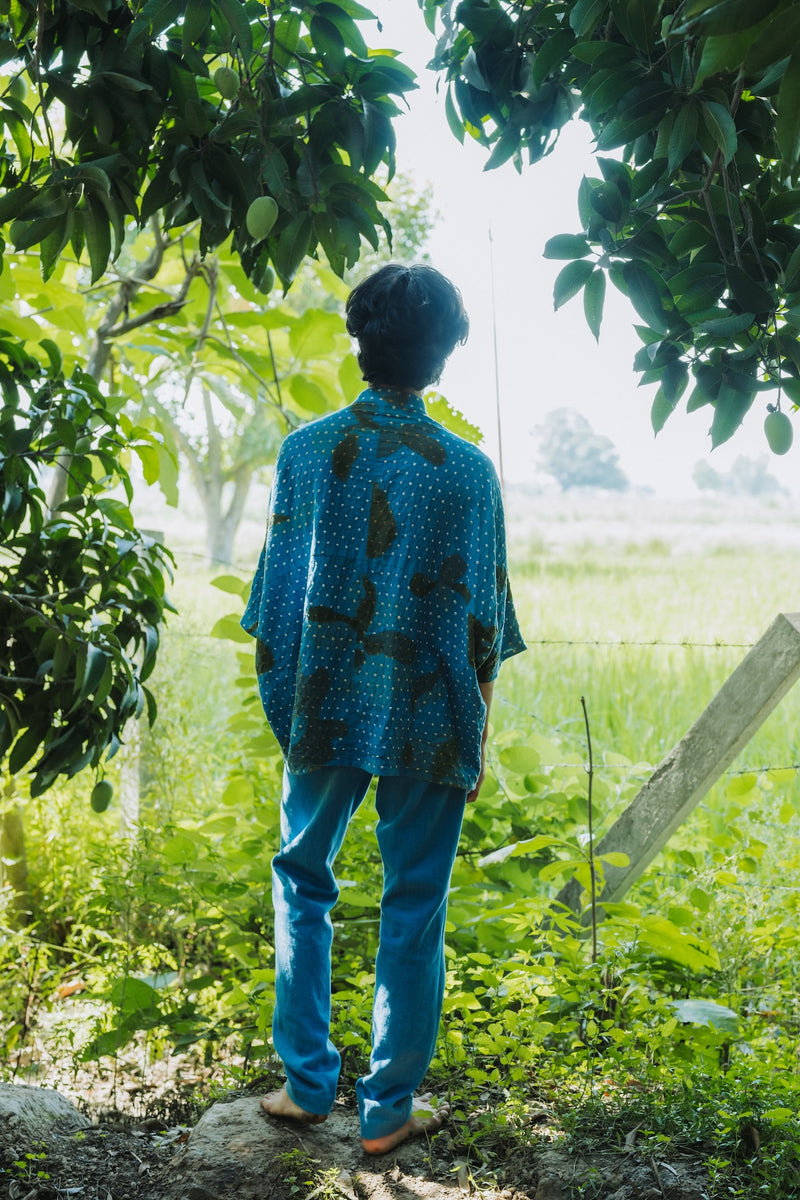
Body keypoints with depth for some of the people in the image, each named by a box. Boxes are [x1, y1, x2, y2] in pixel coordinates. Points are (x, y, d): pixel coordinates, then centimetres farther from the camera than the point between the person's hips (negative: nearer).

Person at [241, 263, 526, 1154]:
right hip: (426, 723, -1)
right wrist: (476, 740, 8)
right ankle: (387, 1109, 19)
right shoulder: (467, 471, -7)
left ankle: (307, 1084, 24)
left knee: (303, 882, 19)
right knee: (413, 910, 9)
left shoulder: (306, 451, -4)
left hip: (325, 713, 1)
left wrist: (283, 712, 11)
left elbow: (279, 599, 0)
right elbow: (480, 623, -3)